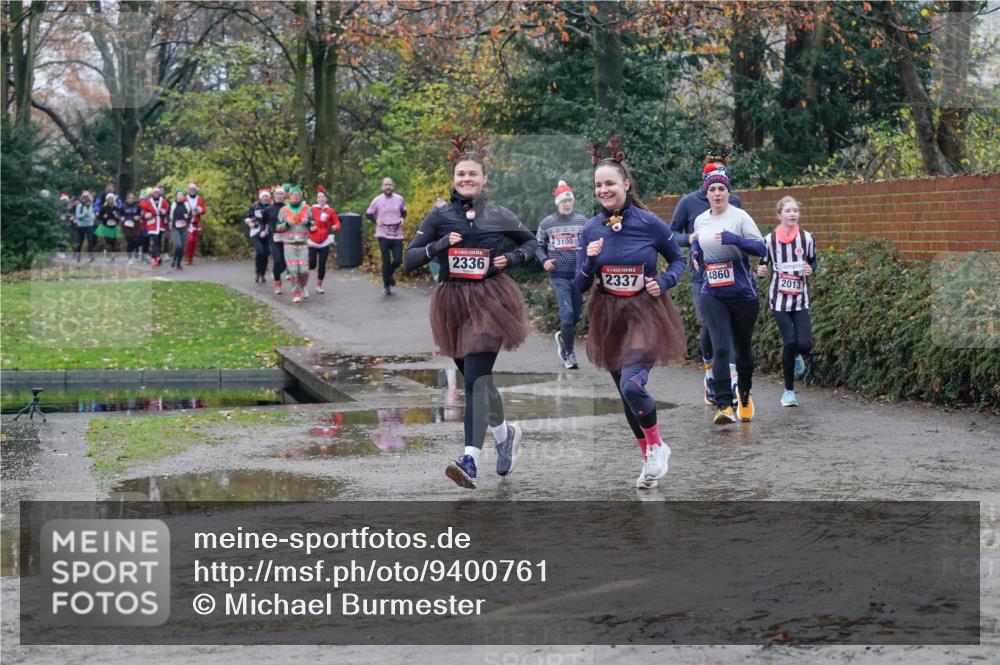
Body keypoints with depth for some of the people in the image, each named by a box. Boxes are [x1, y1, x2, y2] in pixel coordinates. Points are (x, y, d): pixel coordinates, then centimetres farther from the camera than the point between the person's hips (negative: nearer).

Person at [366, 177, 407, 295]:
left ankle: (389, 274, 31)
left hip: (397, 234, 2)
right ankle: (386, 285, 12)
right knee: (386, 261, -3)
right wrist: (376, 220, -9)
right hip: (383, 235, -2)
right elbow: (368, 213, 8)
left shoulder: (399, 199, 3)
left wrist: (402, 218, 0)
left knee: (398, 260, -2)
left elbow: (404, 211, 20)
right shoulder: (377, 200, -2)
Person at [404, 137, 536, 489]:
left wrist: (513, 258, -3)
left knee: (476, 377, -16)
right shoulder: (439, 217, 2)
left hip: (490, 301, -3)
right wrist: (439, 245, -17)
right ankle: (505, 433, 40)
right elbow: (409, 259, -1)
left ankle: (470, 460, -24)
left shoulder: (499, 216, 1)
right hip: (454, 303, 3)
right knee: (476, 377, 13)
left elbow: (531, 242, 17)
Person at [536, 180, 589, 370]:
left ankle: (561, 335, 41)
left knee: (576, 313, 11)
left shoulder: (582, 221, 5)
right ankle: (569, 354, -5)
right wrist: (544, 260, -7)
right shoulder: (547, 223, 3)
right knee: (567, 313, -13)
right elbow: (538, 246, 11)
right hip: (558, 275, -3)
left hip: (577, 274, 3)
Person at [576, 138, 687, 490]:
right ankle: (650, 459, 31)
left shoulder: (650, 224, -10)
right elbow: (581, 286, 2)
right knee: (625, 394, 12)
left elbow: (678, 260, 6)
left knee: (632, 385, -24)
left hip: (646, 314, -4)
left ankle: (657, 447, 1)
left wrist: (663, 282, -12)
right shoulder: (591, 230, -1)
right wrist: (589, 260, -17)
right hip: (609, 317, 5)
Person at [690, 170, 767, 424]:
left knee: (743, 349, 13)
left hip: (743, 294, -2)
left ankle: (745, 398, 36)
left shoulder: (740, 217, -6)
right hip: (713, 296, 2)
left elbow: (761, 249, -12)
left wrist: (735, 239, -25)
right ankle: (724, 406, -19)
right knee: (721, 349, -14)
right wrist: (695, 247, 5)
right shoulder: (700, 221, 7)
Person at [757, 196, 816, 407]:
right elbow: (763, 265, 8)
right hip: (779, 297, -1)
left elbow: (813, 262, 12)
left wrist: (810, 269, -10)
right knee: (790, 342, -12)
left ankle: (797, 357, 29)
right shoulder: (769, 240, -3)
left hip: (800, 298, 1)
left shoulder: (806, 238, 0)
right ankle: (789, 391, 5)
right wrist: (760, 272, -14)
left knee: (805, 344, -11)